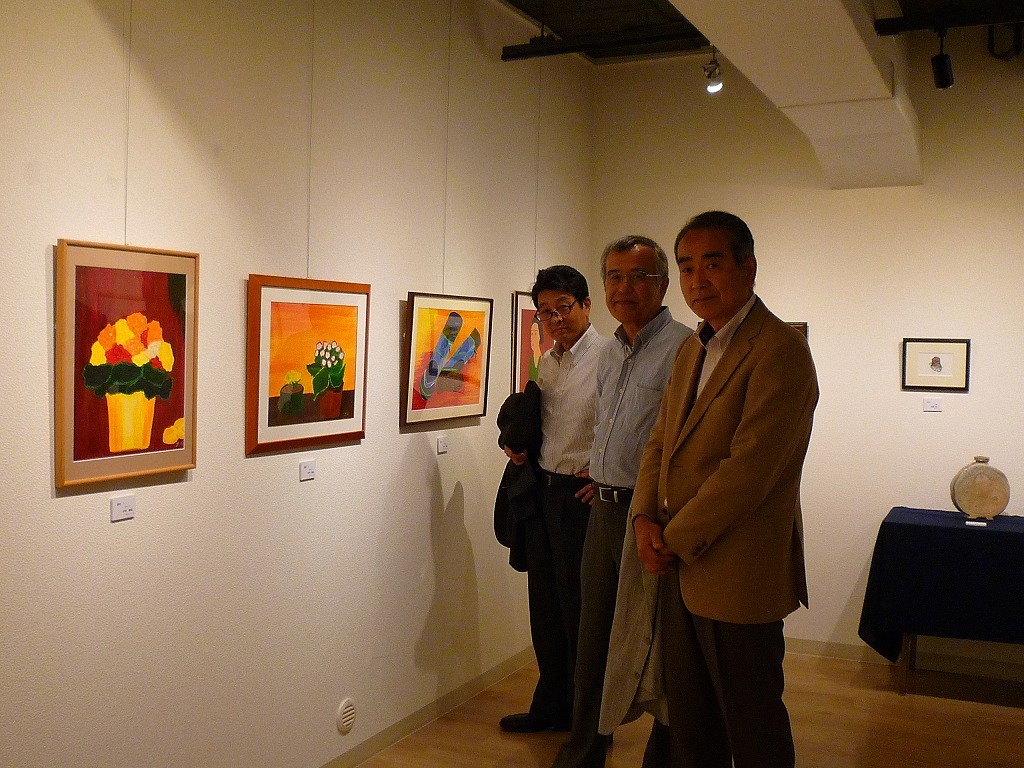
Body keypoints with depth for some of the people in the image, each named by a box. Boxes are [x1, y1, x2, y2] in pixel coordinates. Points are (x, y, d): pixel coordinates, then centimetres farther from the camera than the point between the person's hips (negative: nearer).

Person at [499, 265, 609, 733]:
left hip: (584, 495, -8)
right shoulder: (547, 363, 12)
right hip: (542, 489, 8)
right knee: (546, 607, 16)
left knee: (581, 611, 3)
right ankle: (552, 707, 33)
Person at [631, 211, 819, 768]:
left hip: (738, 575, -8)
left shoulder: (780, 350, -17)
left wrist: (676, 539, -14)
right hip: (680, 566, 8)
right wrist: (645, 518, -2)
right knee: (689, 722, 20)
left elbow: (748, 467, -23)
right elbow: (661, 440, 15)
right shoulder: (693, 348, 12)